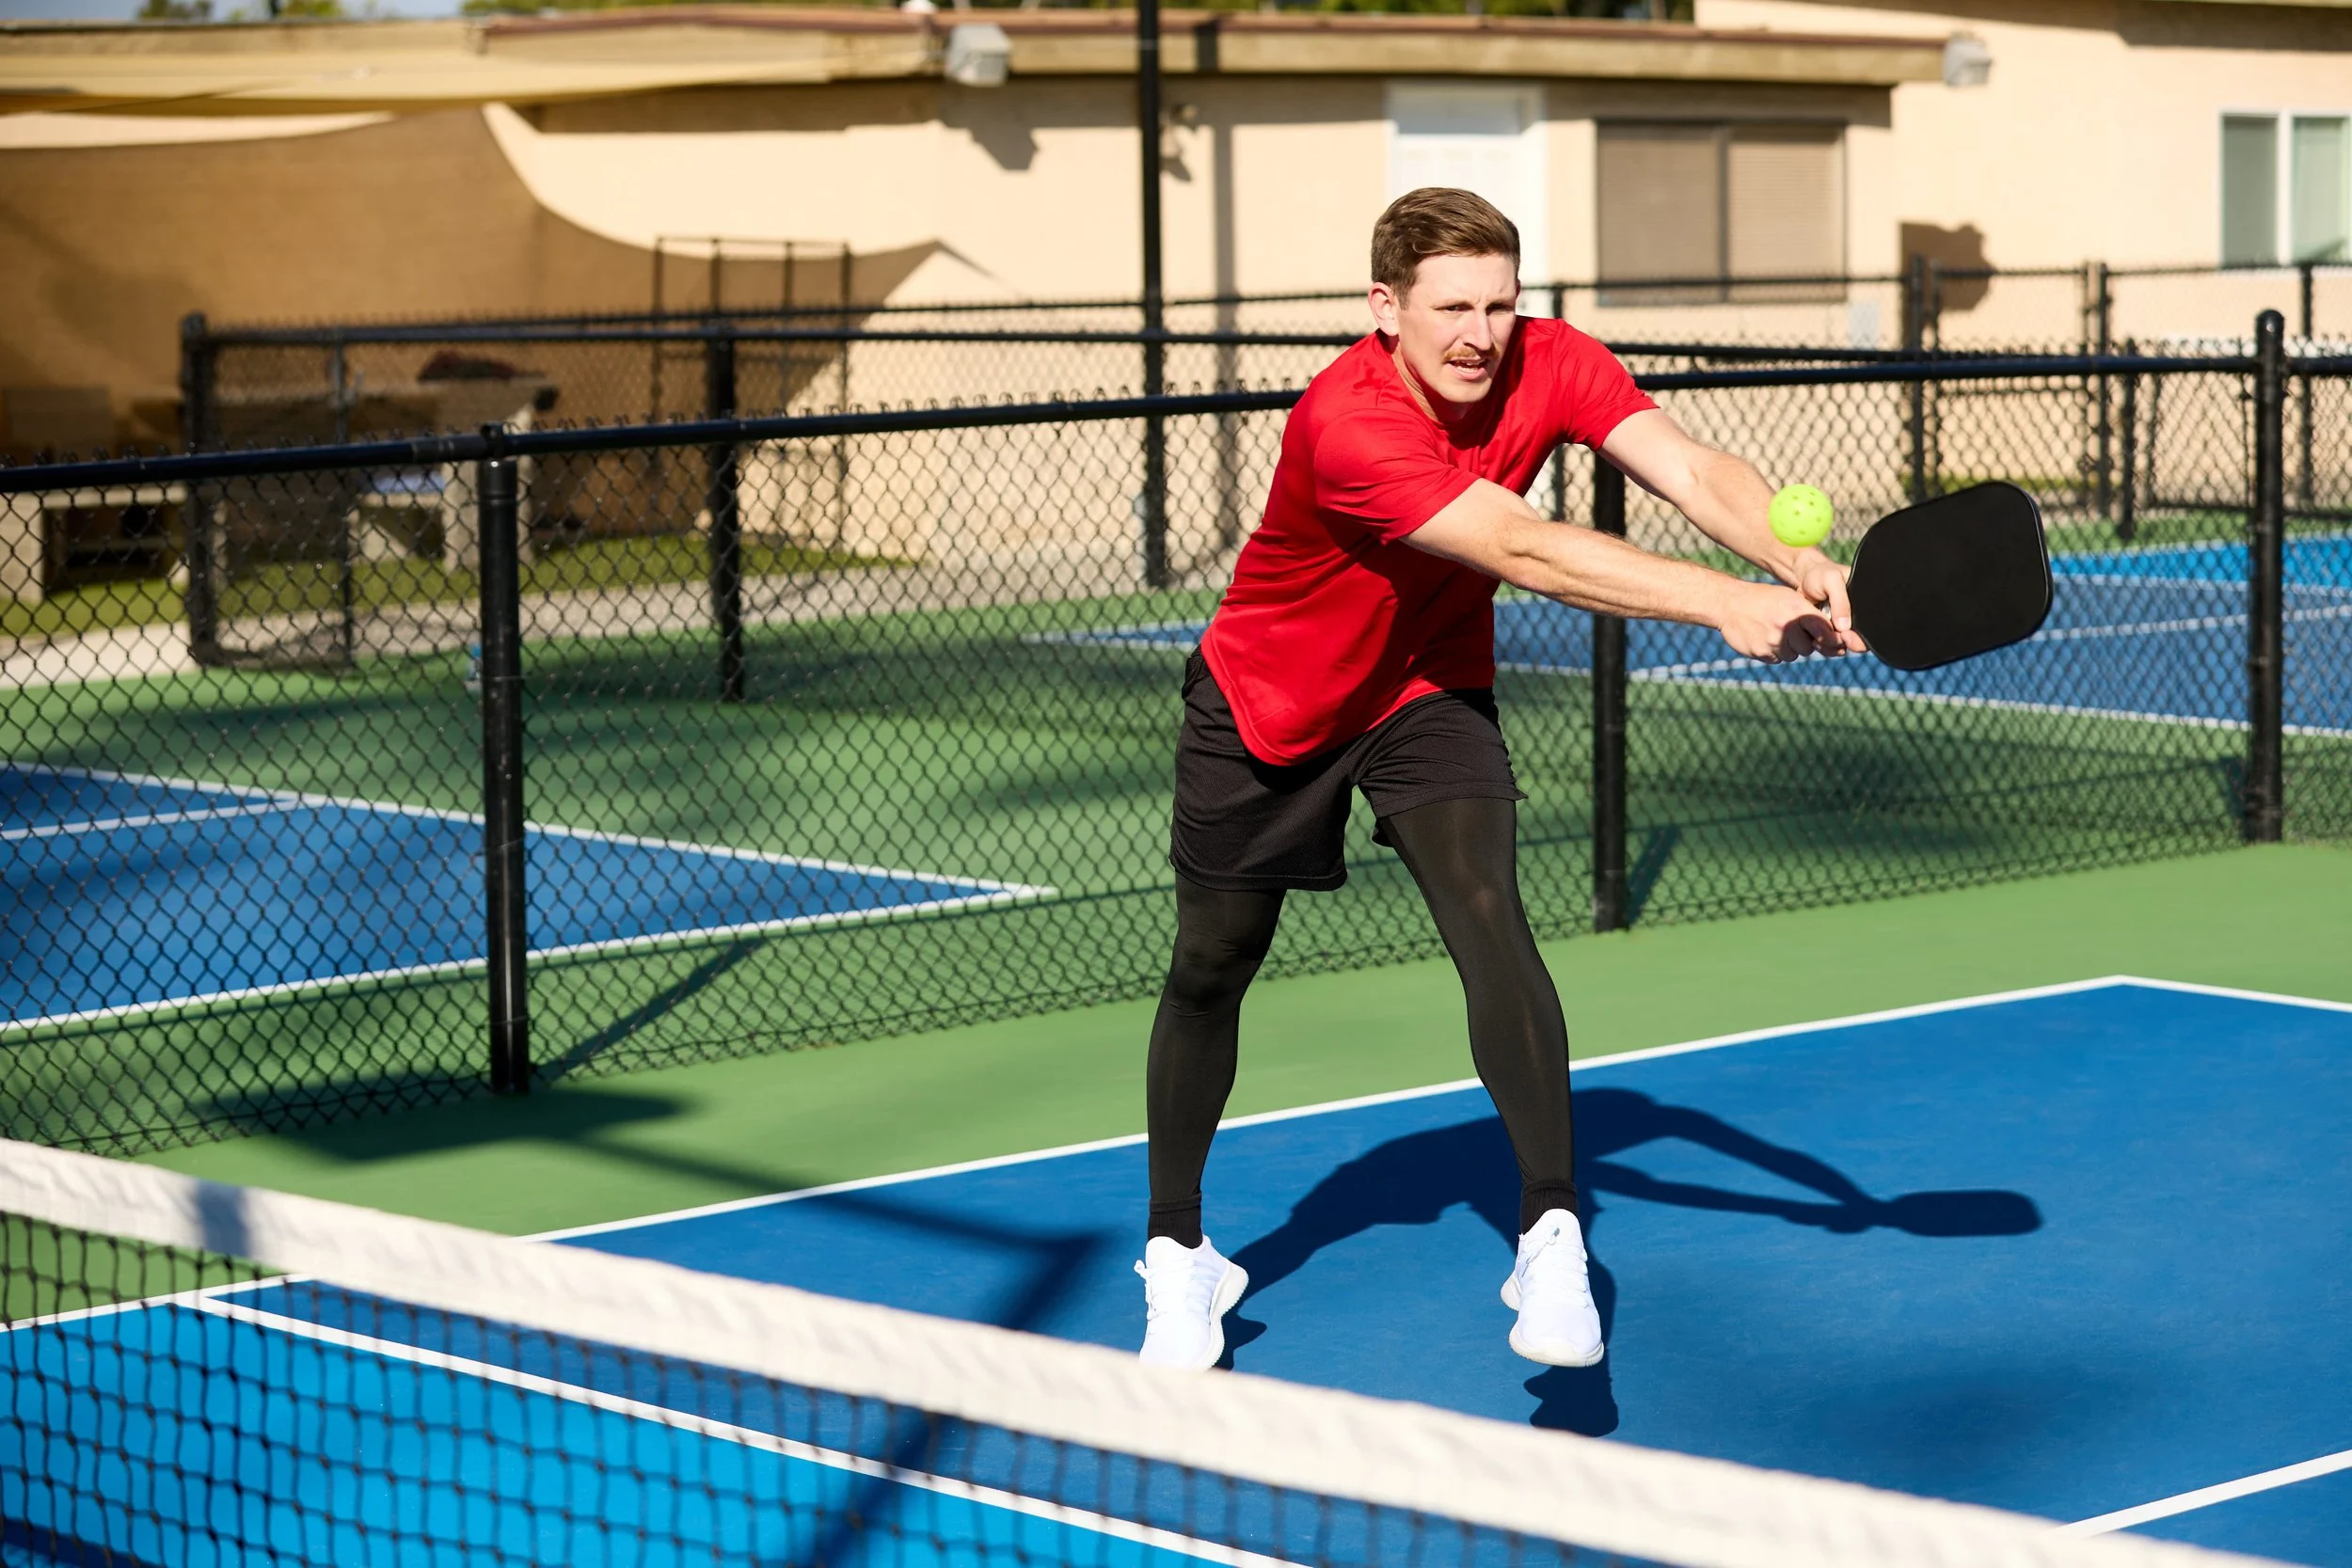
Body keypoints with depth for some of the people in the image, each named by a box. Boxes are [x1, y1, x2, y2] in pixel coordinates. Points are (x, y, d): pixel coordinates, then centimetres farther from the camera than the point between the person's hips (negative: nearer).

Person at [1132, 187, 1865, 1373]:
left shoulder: (1547, 364, -20)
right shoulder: (1348, 425, -36)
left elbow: (1693, 472, -32)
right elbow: (1525, 552, -45)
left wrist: (1793, 560, -52)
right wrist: (1725, 605, -53)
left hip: (1430, 690, 3)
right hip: (1267, 699, -2)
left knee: (1486, 914, -23)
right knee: (1213, 965, 10)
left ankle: (1550, 1238, -23)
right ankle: (1178, 1254, 31)